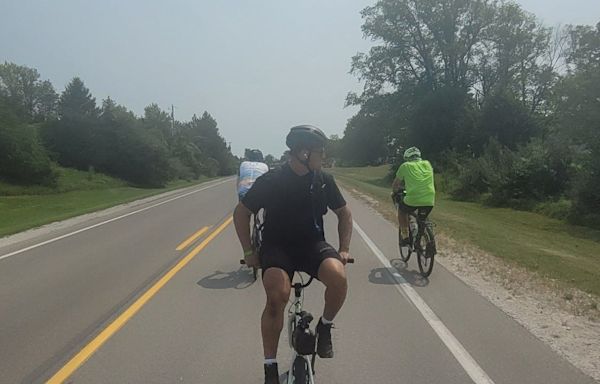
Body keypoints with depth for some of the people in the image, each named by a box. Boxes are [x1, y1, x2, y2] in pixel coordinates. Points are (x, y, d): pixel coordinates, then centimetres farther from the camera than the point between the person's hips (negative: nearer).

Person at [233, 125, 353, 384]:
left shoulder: (324, 180, -2)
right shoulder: (271, 181, -12)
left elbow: (344, 213, 12)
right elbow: (241, 212, -1)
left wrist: (344, 249, 2)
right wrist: (248, 251, -5)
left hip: (313, 245, 3)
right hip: (277, 246, -2)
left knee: (339, 278, -28)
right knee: (277, 296, -29)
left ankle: (324, 327, 2)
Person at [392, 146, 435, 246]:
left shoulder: (405, 166, 10)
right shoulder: (427, 164, 19)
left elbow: (395, 184, 20)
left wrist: (395, 193, 40)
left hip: (412, 199, -3)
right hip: (429, 201, 3)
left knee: (401, 210, 27)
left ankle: (405, 237, 19)